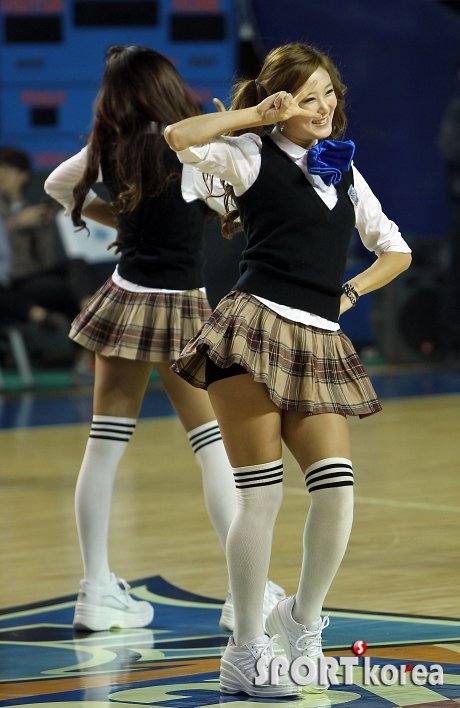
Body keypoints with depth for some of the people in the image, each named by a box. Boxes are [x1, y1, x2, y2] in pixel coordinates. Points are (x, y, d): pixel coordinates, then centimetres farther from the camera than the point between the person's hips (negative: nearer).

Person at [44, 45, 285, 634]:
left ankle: (97, 590, 11)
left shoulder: (110, 151, 2)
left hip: (124, 300, 5)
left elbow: (56, 185, 19)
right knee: (215, 447, 0)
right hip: (179, 310, -5)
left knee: (105, 445, 7)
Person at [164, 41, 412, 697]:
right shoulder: (254, 154, 5)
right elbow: (178, 137, -13)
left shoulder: (345, 172, 21)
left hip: (319, 345, 5)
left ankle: (303, 618, 16)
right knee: (262, 492, -7)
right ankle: (246, 654, 2)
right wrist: (255, 115, -6)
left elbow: (396, 251, 29)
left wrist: (348, 294, 15)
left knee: (337, 484, -8)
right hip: (256, 327, -5)